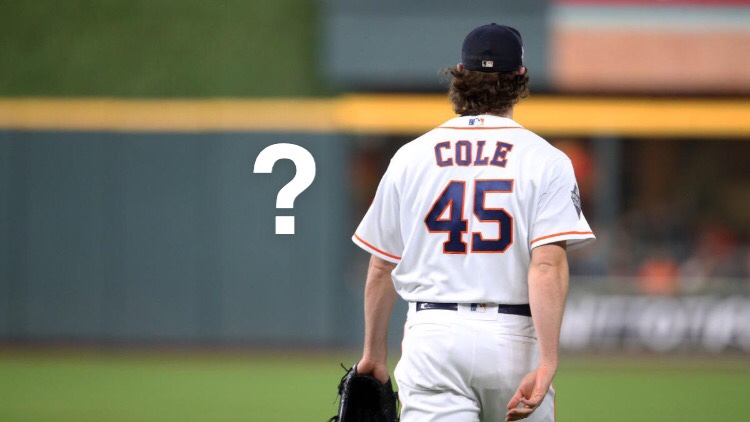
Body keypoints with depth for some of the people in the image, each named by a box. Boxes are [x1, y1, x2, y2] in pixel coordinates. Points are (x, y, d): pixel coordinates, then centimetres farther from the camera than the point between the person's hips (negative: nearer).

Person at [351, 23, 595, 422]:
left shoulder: (411, 157, 8)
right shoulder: (545, 160, -1)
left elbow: (381, 268, 12)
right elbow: (548, 265, -13)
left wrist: (374, 352, 24)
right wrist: (547, 363, -19)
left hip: (431, 333, 1)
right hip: (513, 338, -1)